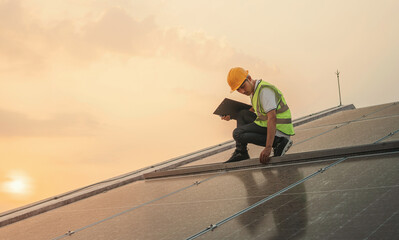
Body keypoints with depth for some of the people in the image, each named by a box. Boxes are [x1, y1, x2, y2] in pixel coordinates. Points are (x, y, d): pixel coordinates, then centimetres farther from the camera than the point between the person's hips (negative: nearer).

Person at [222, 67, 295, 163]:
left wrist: (268, 148, -37)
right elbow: (254, 110, 30)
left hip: (278, 130, -10)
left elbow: (272, 118, -30)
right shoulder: (253, 90, 11)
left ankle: (278, 143, -14)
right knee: (242, 114, 18)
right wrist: (231, 116, 18)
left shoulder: (264, 90, -20)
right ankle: (241, 153, 9)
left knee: (238, 133, -11)